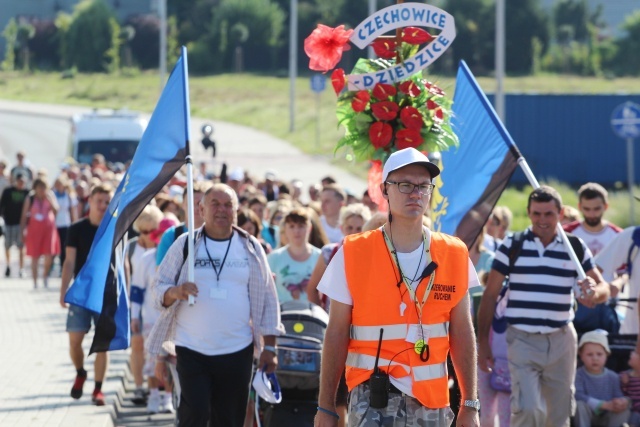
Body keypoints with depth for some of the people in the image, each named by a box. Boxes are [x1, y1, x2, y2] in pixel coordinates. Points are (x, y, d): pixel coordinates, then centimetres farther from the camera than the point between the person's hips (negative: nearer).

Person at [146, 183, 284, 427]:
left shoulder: (251, 248, 6)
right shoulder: (185, 245, 2)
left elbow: (267, 299, 8)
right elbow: (158, 287, 2)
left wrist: (269, 347, 4)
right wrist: (175, 292, -22)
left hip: (237, 351, 1)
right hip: (191, 350, -1)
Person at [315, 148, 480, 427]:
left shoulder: (454, 255, 6)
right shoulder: (354, 254, -1)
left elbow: (462, 333, 8)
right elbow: (336, 335, 0)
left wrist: (470, 404, 5)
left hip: (432, 401, 3)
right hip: (372, 398, -3)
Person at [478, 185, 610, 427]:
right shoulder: (512, 246, 0)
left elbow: (604, 287, 7)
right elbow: (490, 295, 3)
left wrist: (595, 293, -19)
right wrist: (483, 341, -1)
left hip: (561, 341, 3)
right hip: (522, 340, -3)